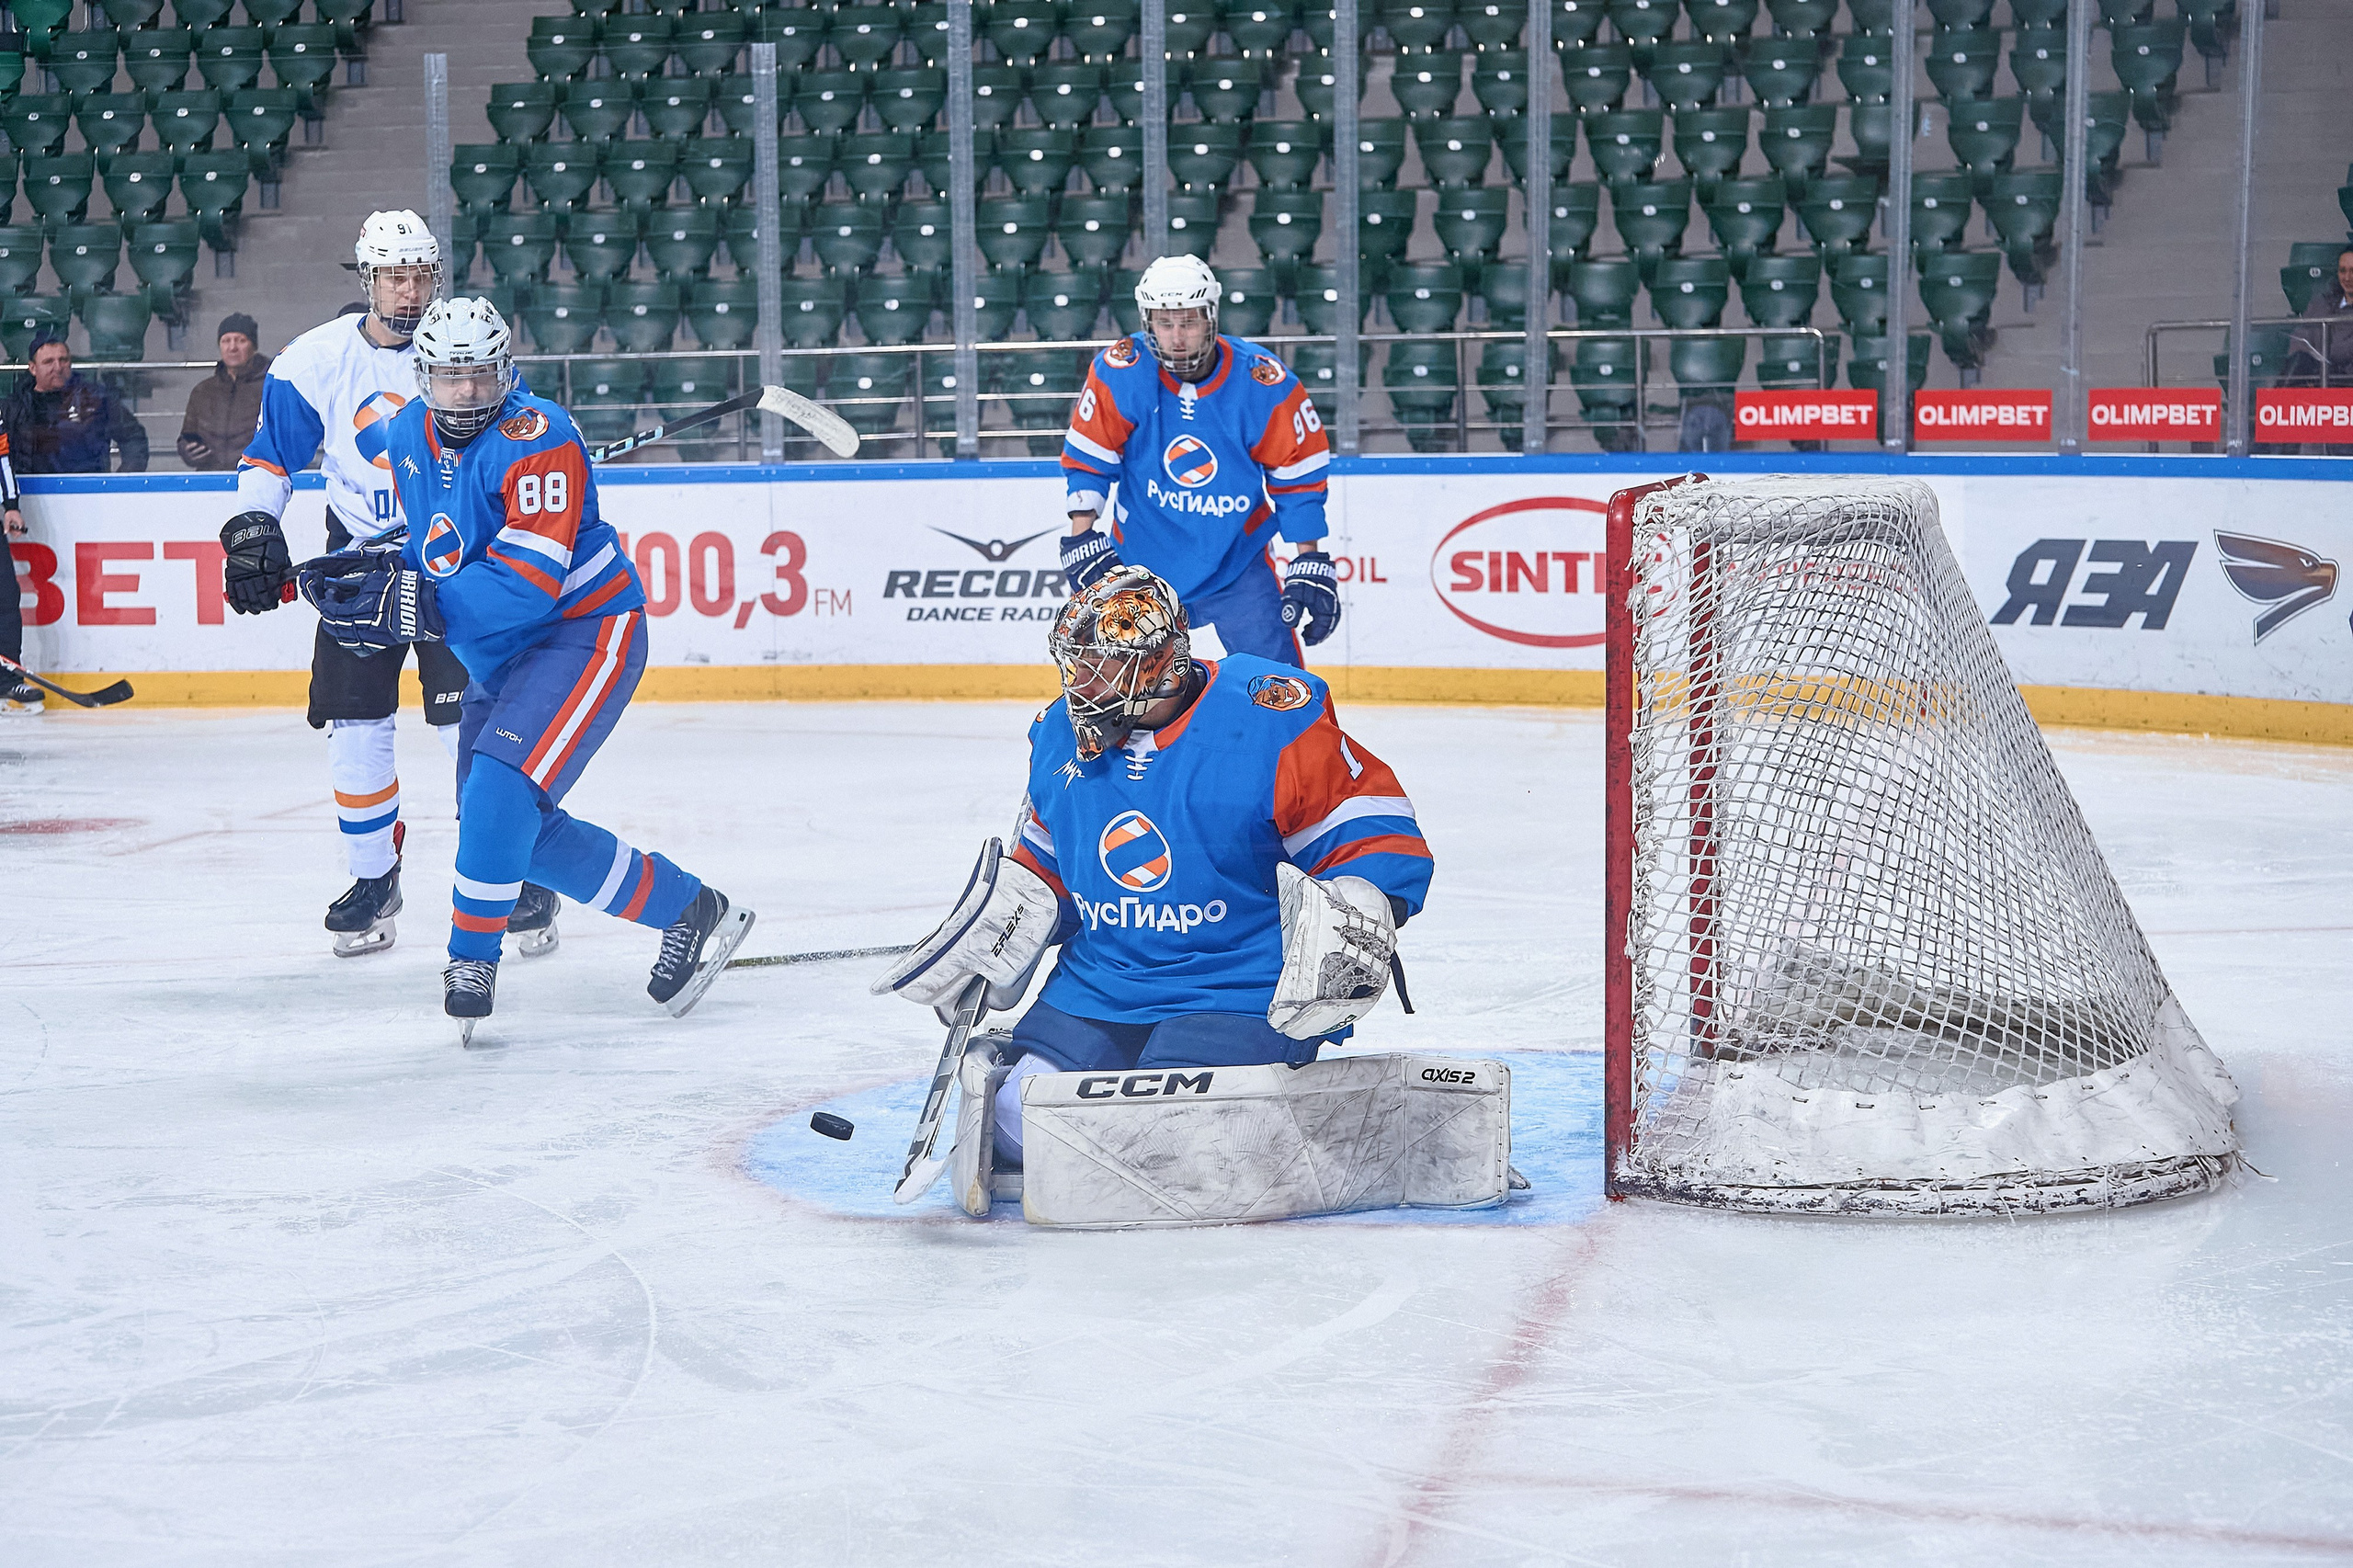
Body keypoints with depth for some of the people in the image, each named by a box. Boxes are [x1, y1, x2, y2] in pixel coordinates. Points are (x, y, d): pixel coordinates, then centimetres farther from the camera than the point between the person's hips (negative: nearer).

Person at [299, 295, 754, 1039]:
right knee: (518, 833, 7)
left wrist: (410, 606, -35)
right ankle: (689, 911, 19)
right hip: (502, 656, 9)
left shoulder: (536, 440, -23)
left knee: (500, 788, -25)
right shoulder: (409, 437, 2)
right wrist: (374, 565, -6)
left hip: (585, 633, -9)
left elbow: (528, 583, -30)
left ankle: (471, 963, -9)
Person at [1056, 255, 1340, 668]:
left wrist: (1310, 564, -7)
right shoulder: (1119, 372, -16)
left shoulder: (1265, 383, -16)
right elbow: (1086, 458, -7)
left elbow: (1297, 476, -8)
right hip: (1141, 554, 1)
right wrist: (1082, 539, -13)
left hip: (1238, 560, 0)